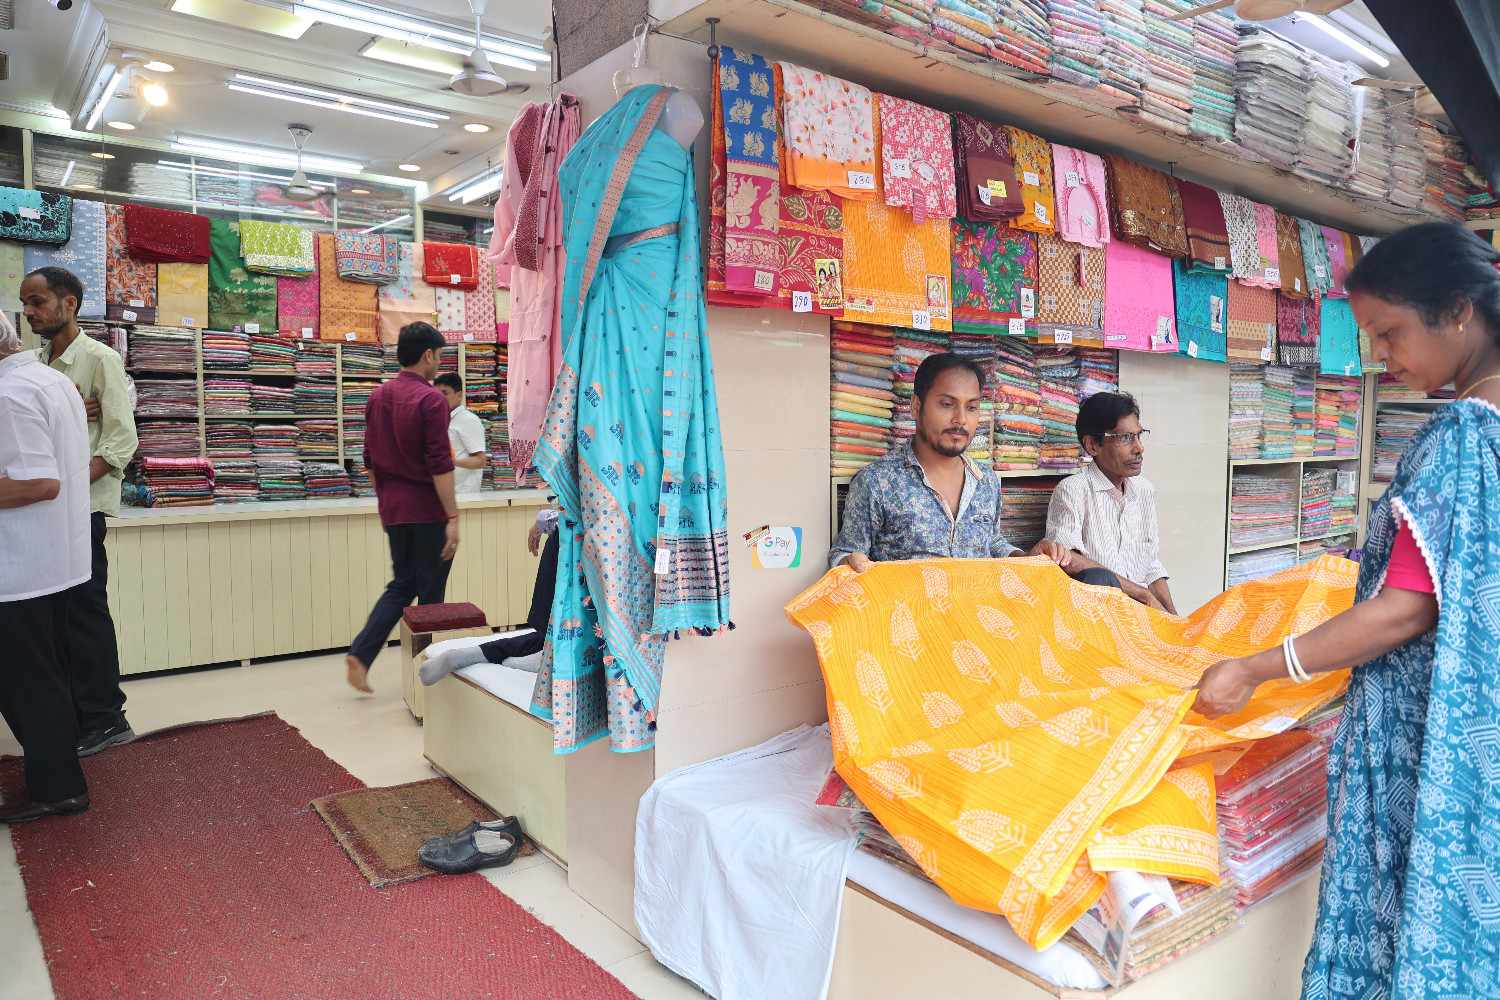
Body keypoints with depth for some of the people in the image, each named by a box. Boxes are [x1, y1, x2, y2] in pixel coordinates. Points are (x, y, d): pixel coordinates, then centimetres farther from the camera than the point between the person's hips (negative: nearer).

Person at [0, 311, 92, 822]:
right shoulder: (56, 379, 10)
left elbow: (41, 483, -26)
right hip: (57, 559, 9)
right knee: (47, 675, 19)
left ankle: (57, 787, 13)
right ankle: (58, 773, 31)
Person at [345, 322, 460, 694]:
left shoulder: (377, 397, 9)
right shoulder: (429, 399, -14)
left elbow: (370, 459, 14)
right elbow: (440, 464, -19)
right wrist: (452, 517, -17)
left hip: (393, 510, 7)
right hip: (427, 511, -7)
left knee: (401, 585, 17)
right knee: (430, 593, 4)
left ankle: (360, 654, 5)